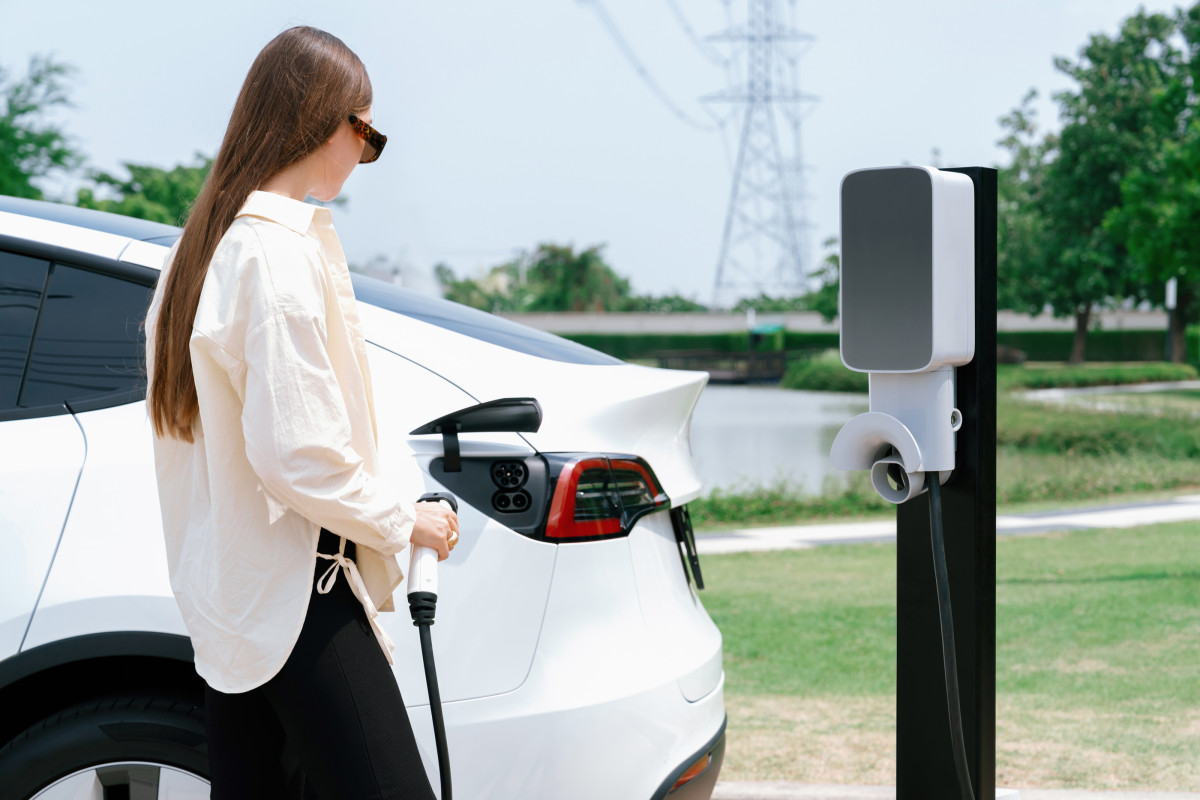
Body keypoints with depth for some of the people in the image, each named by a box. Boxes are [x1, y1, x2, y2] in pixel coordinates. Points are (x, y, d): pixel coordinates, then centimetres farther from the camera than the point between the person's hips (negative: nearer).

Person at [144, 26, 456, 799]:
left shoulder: (204, 247, 14)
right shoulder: (282, 253, -16)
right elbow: (296, 452, -21)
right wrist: (405, 518, -7)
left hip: (228, 589, 10)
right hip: (295, 591, -10)